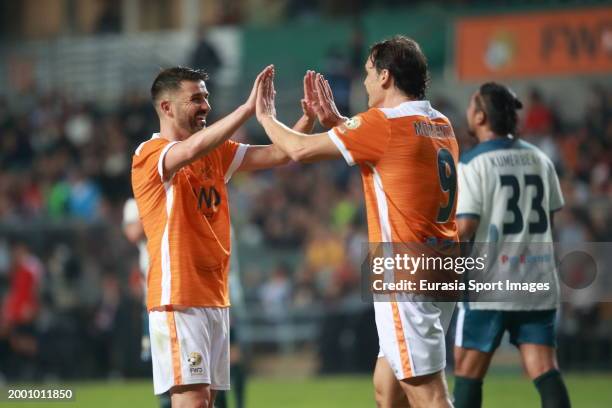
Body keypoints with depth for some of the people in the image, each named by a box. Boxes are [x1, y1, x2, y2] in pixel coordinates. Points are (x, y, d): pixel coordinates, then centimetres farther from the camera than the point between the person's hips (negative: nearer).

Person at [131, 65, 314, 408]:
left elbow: (278, 154, 10)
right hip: (178, 298, -8)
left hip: (215, 297, 8)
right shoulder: (150, 154, -9)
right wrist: (249, 108, -33)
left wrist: (310, 116, -6)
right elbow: (191, 150, -30)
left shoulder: (216, 152, 15)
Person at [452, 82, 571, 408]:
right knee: (544, 371, 0)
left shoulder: (472, 164, -9)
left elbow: (465, 227, -15)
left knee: (468, 372, 6)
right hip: (537, 288, 5)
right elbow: (550, 218, 15)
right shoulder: (539, 160, 9)